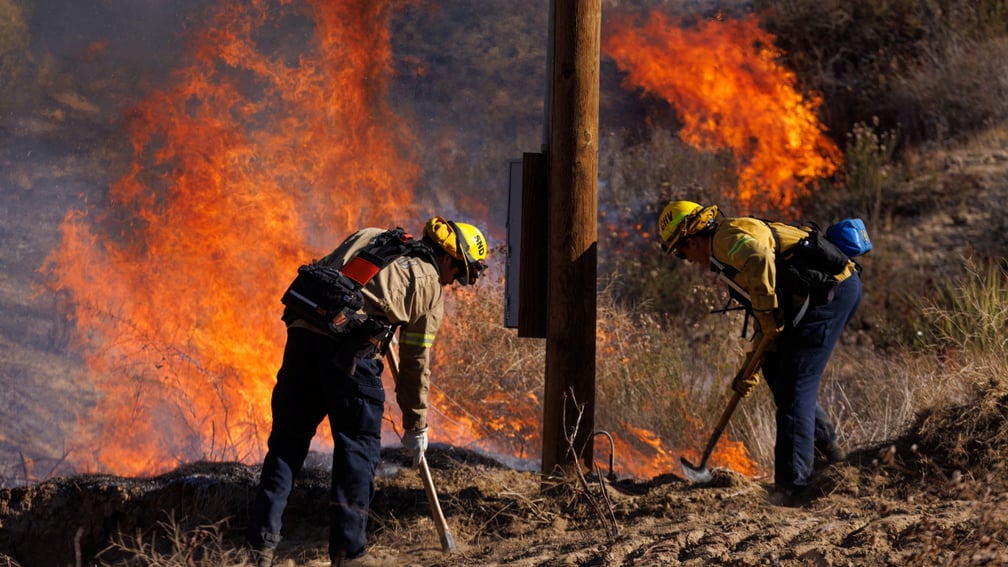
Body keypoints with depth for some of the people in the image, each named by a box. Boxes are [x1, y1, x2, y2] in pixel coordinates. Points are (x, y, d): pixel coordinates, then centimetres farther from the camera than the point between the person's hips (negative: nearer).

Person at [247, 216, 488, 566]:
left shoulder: (367, 237, 25)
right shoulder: (431, 287, 14)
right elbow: (415, 364, 16)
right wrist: (415, 426, 25)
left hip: (303, 331, 5)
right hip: (350, 347, -5)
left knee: (287, 442, 11)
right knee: (358, 447, 9)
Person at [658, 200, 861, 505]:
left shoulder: (728, 237, -5)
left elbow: (759, 259, -29)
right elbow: (763, 320, 31)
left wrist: (768, 314, -19)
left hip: (829, 292, -10)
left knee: (793, 389, -9)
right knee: (776, 368, 21)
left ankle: (791, 486, -9)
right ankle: (826, 442, 25)